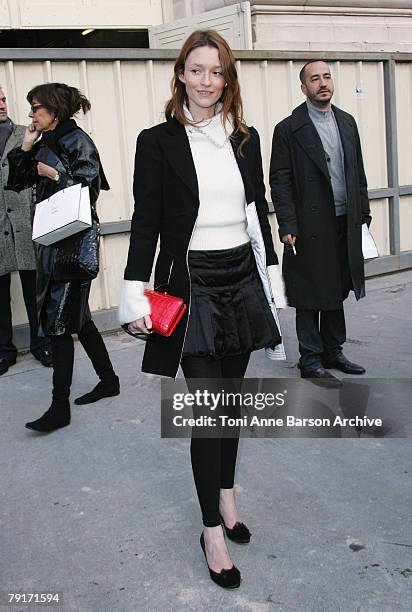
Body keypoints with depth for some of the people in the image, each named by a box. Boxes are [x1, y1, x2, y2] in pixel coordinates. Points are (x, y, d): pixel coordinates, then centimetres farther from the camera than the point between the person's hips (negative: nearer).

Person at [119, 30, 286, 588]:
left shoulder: (246, 139, 9)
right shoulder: (158, 141, -4)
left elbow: (258, 212, 14)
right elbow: (146, 222, -7)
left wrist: (272, 278, 13)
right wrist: (136, 293, -13)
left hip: (241, 278, 5)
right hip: (190, 283, -4)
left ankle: (226, 495, 33)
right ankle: (213, 530, 10)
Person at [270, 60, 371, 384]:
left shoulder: (347, 122, 12)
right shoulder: (289, 129, -6)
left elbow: (358, 172, 15)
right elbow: (280, 182, -9)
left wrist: (363, 213, 11)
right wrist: (288, 227, -14)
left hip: (345, 224, 6)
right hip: (311, 227, -6)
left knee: (337, 292, 15)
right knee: (310, 296, 2)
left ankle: (333, 352, 29)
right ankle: (310, 361, 14)